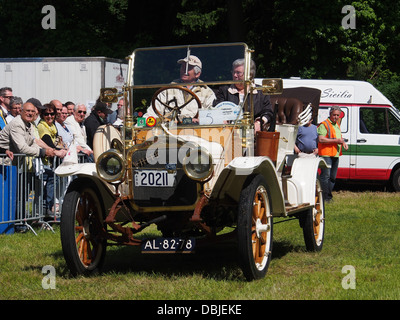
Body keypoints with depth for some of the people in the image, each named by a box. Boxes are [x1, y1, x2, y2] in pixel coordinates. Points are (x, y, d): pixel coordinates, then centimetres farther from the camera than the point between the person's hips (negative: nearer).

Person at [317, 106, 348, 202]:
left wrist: (343, 143, 11)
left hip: (336, 155, 9)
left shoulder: (337, 125, 20)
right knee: (325, 176, -10)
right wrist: (335, 140, -21)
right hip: (326, 155, -9)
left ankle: (329, 196, 21)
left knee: (333, 177, 13)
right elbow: (321, 139, -19)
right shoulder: (324, 125, -8)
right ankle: (325, 197, -8)